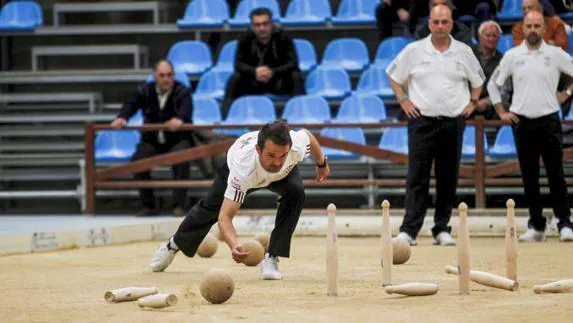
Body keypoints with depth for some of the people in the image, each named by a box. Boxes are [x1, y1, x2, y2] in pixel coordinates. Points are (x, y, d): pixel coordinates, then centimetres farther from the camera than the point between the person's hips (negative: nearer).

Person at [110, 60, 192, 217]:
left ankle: (179, 205, -26)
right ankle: (148, 205, -11)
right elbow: (131, 105, -13)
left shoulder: (182, 92, -4)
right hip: (152, 141, 2)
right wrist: (121, 118, -36)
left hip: (178, 140, -2)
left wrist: (180, 119, -50)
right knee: (137, 160, -25)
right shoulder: (145, 91, 4)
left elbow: (186, 108, -25)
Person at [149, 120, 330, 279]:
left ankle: (271, 259, -18)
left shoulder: (298, 145, -43)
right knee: (210, 207, 16)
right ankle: (173, 245, 47)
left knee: (295, 192, -29)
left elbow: (308, 135, -14)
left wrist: (321, 163, 5)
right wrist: (234, 245, -69)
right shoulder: (243, 169, -50)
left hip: (284, 173, 1)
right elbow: (225, 216, -49)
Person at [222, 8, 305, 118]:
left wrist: (273, 72, -37)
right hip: (254, 82, 1)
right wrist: (255, 71, -36)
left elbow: (293, 63, -21)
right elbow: (239, 64, -15)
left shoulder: (283, 38, -16)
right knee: (235, 79, -25)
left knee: (295, 76, -28)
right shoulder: (246, 40, -11)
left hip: (279, 81, -1)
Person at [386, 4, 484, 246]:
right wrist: (403, 101, 2)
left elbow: (477, 80, 21)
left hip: (453, 123, 2)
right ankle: (409, 230, -11)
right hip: (422, 120, -2)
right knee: (417, 177, -7)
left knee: (448, 178, 4)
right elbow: (393, 75, 12)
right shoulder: (414, 51, 2)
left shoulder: (463, 52, 7)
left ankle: (442, 229, 12)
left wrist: (472, 102, 9)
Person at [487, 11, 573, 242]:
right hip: (522, 122, 2)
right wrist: (501, 112, 8)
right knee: (529, 177, 4)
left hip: (548, 120, -2)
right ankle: (536, 226, 10)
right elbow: (493, 84, 14)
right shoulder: (512, 56, 6)